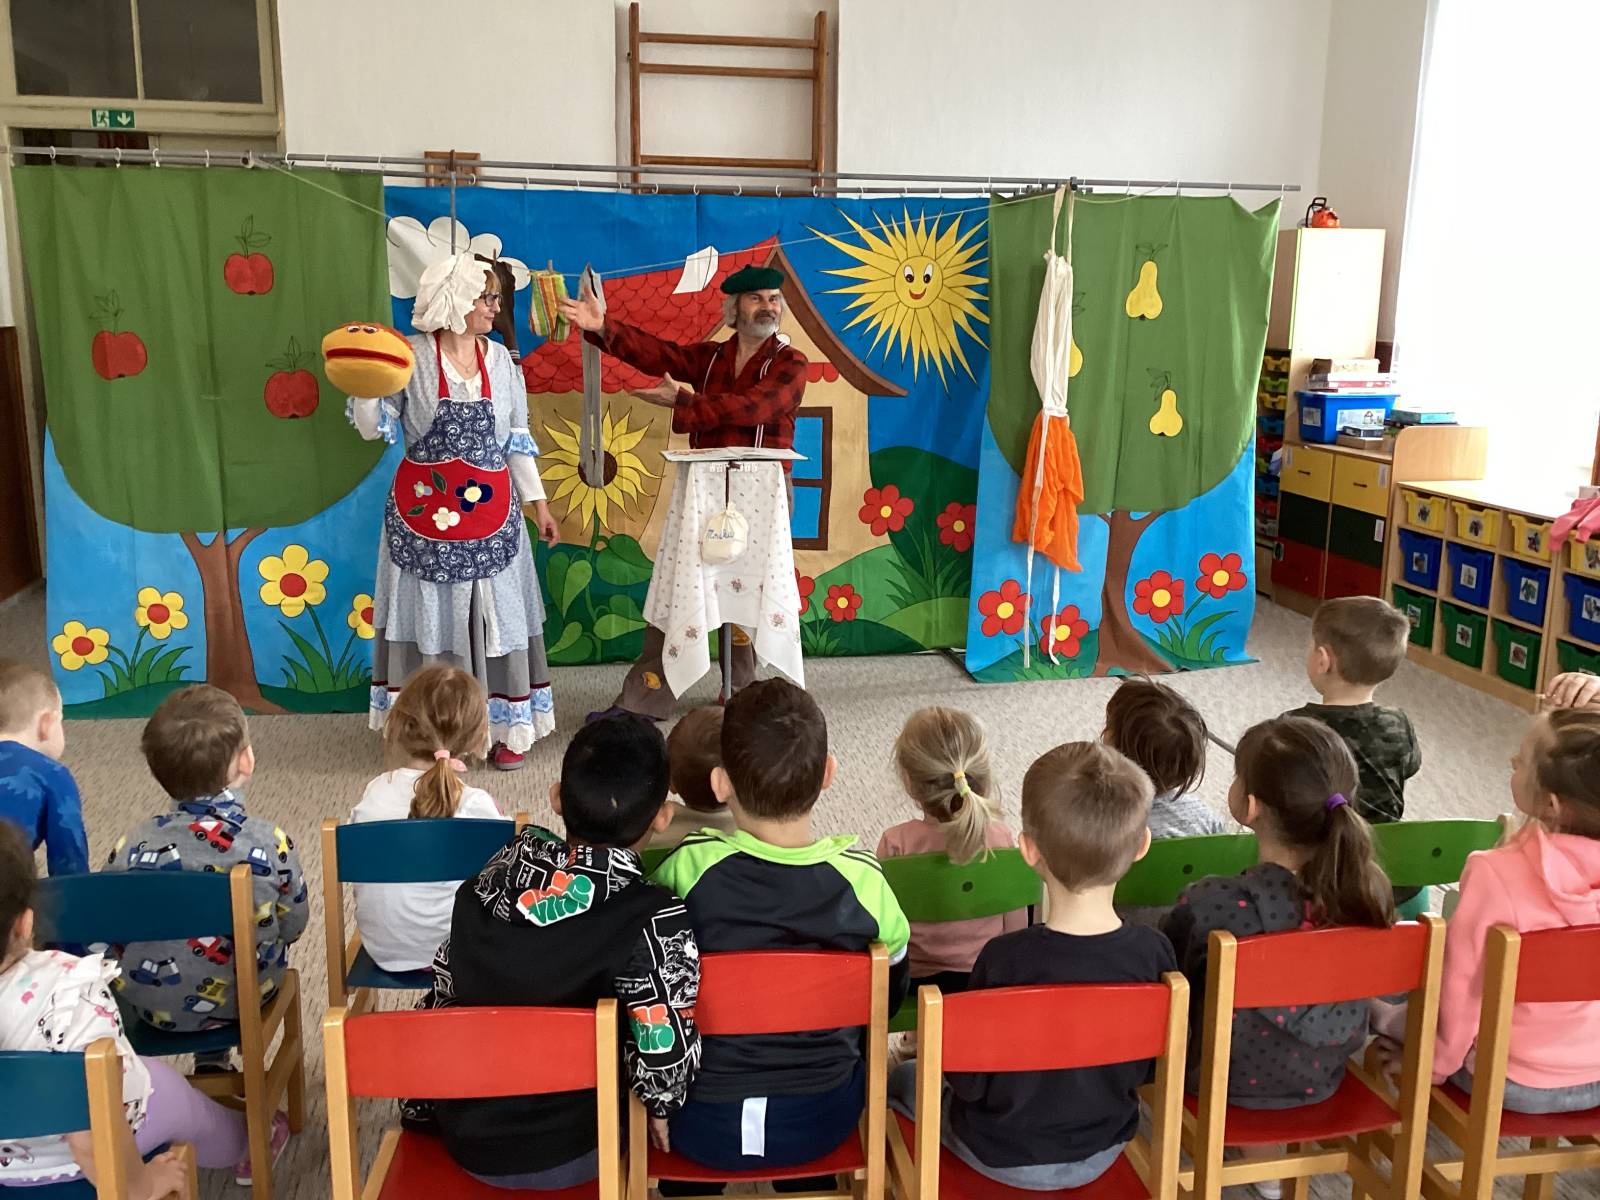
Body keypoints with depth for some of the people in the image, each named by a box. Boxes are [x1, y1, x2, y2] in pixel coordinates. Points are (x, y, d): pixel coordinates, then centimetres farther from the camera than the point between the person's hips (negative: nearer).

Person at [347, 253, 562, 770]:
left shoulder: (499, 359, 6)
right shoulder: (411, 356, -4)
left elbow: (516, 439, 10)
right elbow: (375, 428, -2)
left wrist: (538, 502, 8)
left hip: (490, 514, 3)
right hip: (425, 512, -2)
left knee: (493, 615, 6)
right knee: (430, 615, 4)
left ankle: (506, 727, 16)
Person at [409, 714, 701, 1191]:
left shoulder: (495, 874, -8)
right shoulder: (655, 921, -25)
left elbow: (443, 991, 3)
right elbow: (668, 1060, -25)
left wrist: (421, 1107, 19)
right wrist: (659, 1108, -1)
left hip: (460, 1132, 5)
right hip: (565, 1156, -4)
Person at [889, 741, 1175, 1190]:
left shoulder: (1004, 959, -33)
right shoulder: (1153, 951, -22)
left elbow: (969, 1081, -21)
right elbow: (1153, 1066, -6)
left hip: (1003, 1159, -4)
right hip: (1103, 1153, 4)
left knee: (902, 1075, 23)